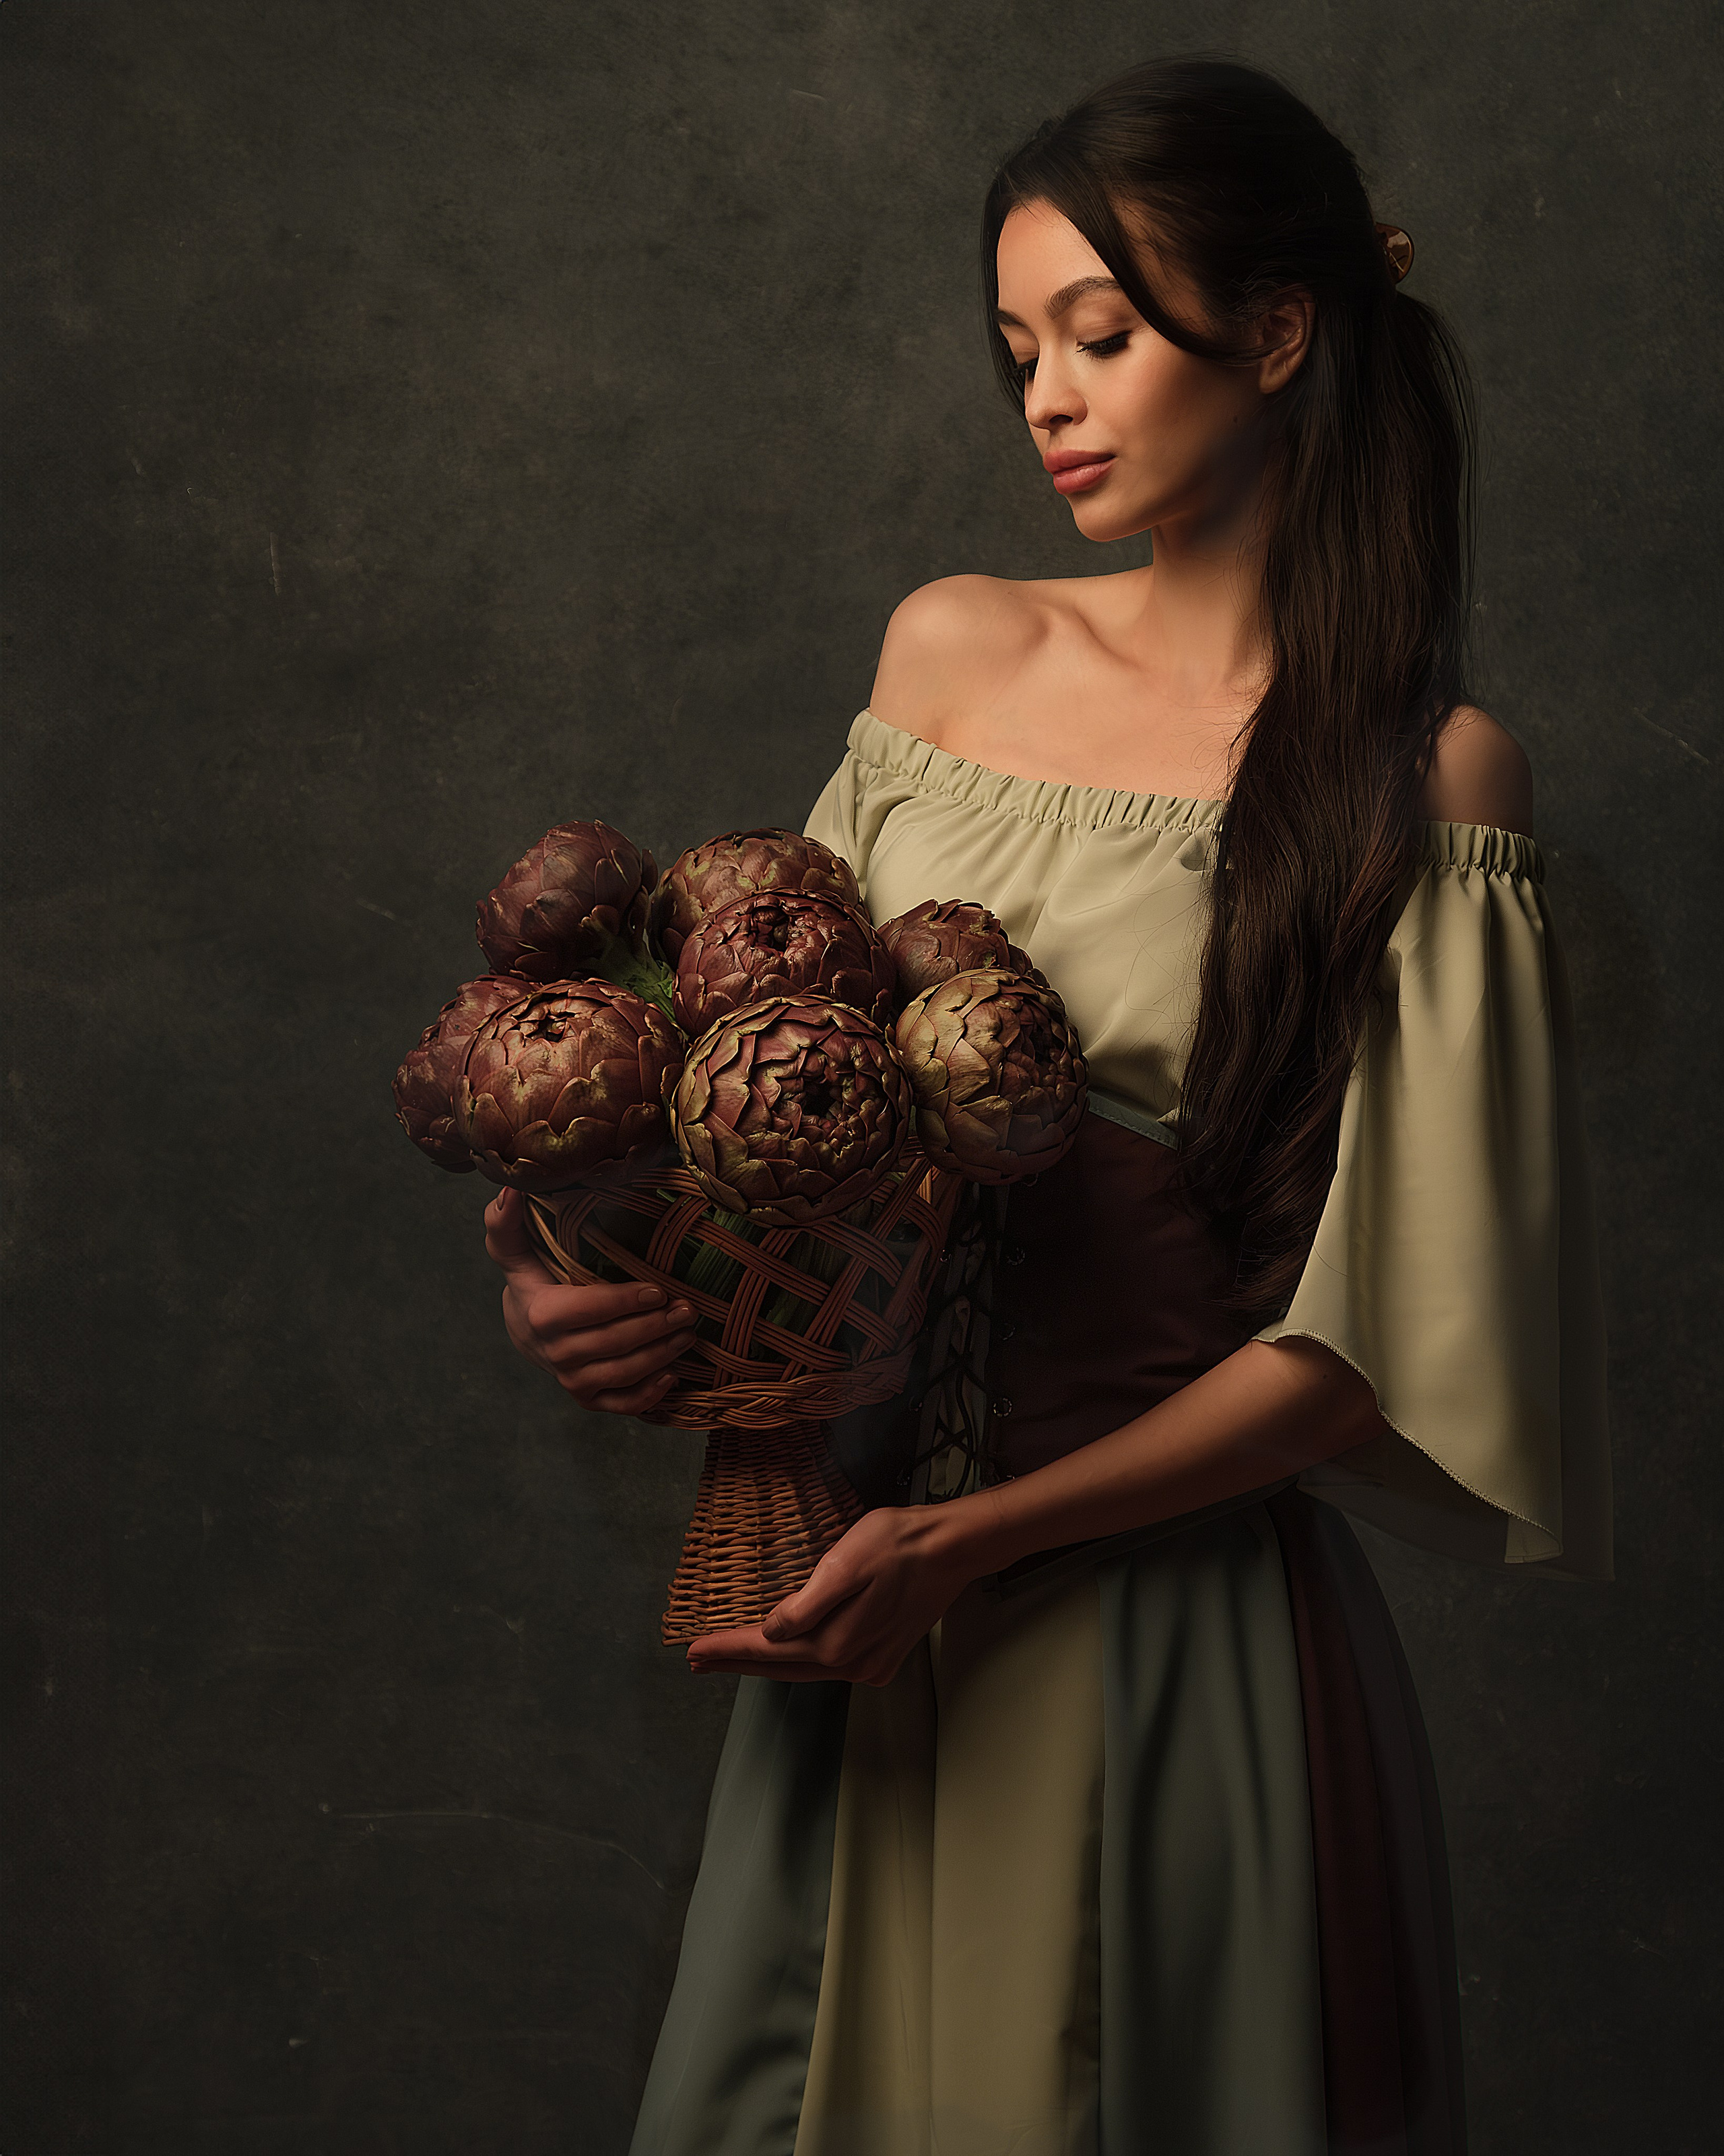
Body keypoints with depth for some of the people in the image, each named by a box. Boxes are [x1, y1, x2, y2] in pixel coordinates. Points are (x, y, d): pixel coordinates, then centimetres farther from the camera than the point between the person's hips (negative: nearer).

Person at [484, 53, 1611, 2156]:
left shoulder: (1427, 774, -9)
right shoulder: (948, 650, 5)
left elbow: (1374, 1338, -12)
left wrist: (971, 1538, -17)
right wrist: (585, 1271, -8)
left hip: (1179, 1618, -4)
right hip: (864, 1603, 5)